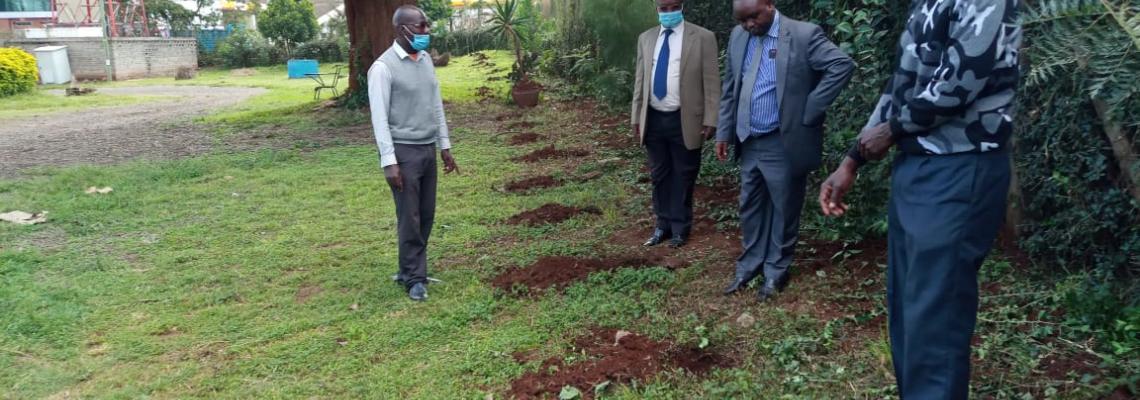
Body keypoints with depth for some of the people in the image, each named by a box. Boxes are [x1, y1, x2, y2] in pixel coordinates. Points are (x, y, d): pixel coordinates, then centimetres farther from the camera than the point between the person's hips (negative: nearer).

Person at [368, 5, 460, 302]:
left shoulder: (426, 60, 9)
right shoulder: (383, 67, -13)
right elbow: (380, 117, -15)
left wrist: (445, 146, 14)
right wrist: (388, 161, -19)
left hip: (428, 149, 7)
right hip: (404, 151, -7)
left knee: (426, 216, 11)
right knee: (410, 218, 0)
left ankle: (409, 270, 25)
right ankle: (414, 277, 13)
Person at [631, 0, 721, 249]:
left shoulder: (702, 38, -5)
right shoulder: (646, 39, 8)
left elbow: (712, 82, -6)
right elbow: (640, 80, 12)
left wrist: (710, 120, -10)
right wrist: (636, 117, 10)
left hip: (684, 120, -4)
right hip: (653, 118, 4)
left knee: (683, 177, 7)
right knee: (659, 175, 13)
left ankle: (680, 228, 22)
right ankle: (663, 225, 28)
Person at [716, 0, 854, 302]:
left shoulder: (804, 35, -12)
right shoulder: (738, 37, 6)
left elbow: (842, 65, -18)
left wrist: (810, 110, -18)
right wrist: (724, 131, 9)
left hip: (783, 144, -6)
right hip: (749, 142, 6)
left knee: (783, 211, 7)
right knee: (750, 208, 16)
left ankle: (776, 272, 23)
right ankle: (750, 265, 31)